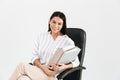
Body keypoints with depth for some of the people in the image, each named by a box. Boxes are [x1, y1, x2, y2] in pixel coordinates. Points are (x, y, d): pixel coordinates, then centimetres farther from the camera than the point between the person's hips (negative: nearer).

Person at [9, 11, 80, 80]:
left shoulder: (67, 41, -1)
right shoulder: (42, 36, 12)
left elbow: (76, 62, 2)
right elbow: (35, 56, 8)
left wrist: (62, 67, -18)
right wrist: (42, 67, -13)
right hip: (38, 72, 4)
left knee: (22, 66, -25)